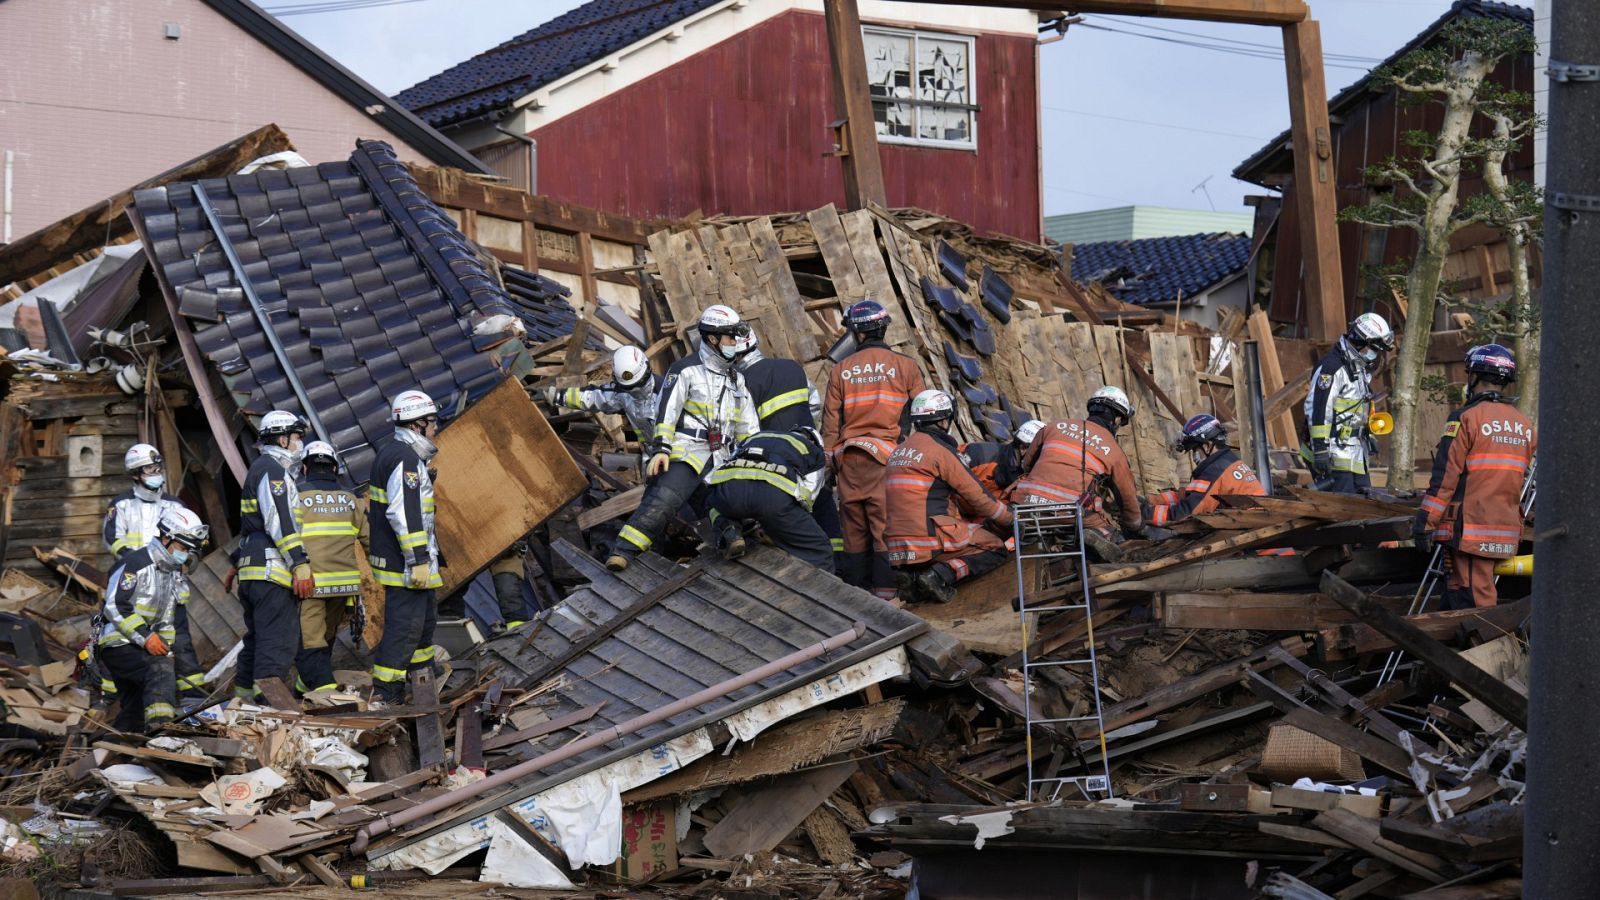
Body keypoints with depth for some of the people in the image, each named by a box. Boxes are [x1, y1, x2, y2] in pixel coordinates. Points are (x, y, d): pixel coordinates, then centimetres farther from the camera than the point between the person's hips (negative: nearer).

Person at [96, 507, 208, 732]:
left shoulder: (176, 574, 17)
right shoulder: (134, 564, -12)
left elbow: (168, 621, 23)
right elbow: (116, 606, -20)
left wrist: (165, 647, 10)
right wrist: (145, 637, -24)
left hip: (142, 648, 9)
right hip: (117, 644, -9)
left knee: (135, 713, 9)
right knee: (160, 670, -33)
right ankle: (160, 725, -48)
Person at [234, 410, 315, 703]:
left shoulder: (258, 469, 25)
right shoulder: (273, 470, -8)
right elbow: (280, 522, -18)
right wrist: (300, 563, -21)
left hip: (252, 573, 11)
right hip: (273, 569, -11)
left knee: (257, 638, 16)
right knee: (279, 641, -14)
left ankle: (243, 694, 21)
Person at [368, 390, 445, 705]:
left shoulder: (390, 453, 17)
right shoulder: (405, 458, -18)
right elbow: (404, 514, -25)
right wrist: (419, 560, -25)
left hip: (394, 559, 11)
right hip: (406, 561, -11)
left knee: (426, 617, 21)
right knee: (405, 624, -10)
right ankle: (384, 696, -10)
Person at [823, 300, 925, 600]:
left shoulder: (841, 371, 6)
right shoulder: (905, 366, 2)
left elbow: (830, 421, 7)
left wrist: (830, 462, 13)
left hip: (849, 458, 2)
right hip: (889, 457, -2)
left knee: (854, 525, 7)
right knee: (886, 522, -2)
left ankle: (855, 584, 10)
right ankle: (884, 586, -6)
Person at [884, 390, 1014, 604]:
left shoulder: (899, 451, 17)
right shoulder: (939, 450, -8)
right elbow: (975, 495, -5)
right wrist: (1010, 519, 10)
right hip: (931, 538, -8)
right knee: (996, 549, 4)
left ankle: (913, 575, 5)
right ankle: (941, 575, -15)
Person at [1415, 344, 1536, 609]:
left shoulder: (1466, 418, -9)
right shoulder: (1525, 426, 13)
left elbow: (1444, 477, -12)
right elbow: (1526, 481, 19)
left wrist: (1425, 522, -8)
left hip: (1469, 530, -7)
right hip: (1507, 533, 7)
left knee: (1475, 601, -7)